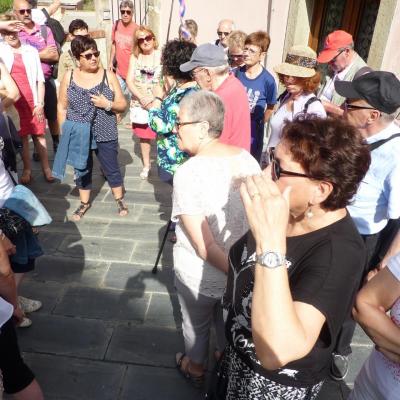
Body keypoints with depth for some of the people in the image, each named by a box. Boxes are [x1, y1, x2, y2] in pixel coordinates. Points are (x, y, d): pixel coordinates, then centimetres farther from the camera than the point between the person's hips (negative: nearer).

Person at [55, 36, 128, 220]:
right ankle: (85, 202, 34)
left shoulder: (108, 75, -3)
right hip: (78, 134, 2)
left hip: (105, 134, -1)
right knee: (82, 169, 14)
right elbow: (62, 107, 5)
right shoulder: (69, 76, 0)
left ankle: (119, 199, 31)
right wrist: (65, 131, -1)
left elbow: (122, 104, -1)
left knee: (111, 168, 10)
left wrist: (108, 104, -20)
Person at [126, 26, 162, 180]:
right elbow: (129, 81, -2)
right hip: (140, 103, 4)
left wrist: (153, 99, -20)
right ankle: (146, 165, 29)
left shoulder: (161, 55, -5)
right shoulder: (134, 57, 5)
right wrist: (142, 97, -17)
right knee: (143, 134, 13)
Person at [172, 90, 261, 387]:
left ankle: (196, 369, 53)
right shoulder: (248, 159, -11)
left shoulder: (188, 173, -27)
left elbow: (204, 246, -28)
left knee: (197, 325, 26)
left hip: (200, 274, -4)